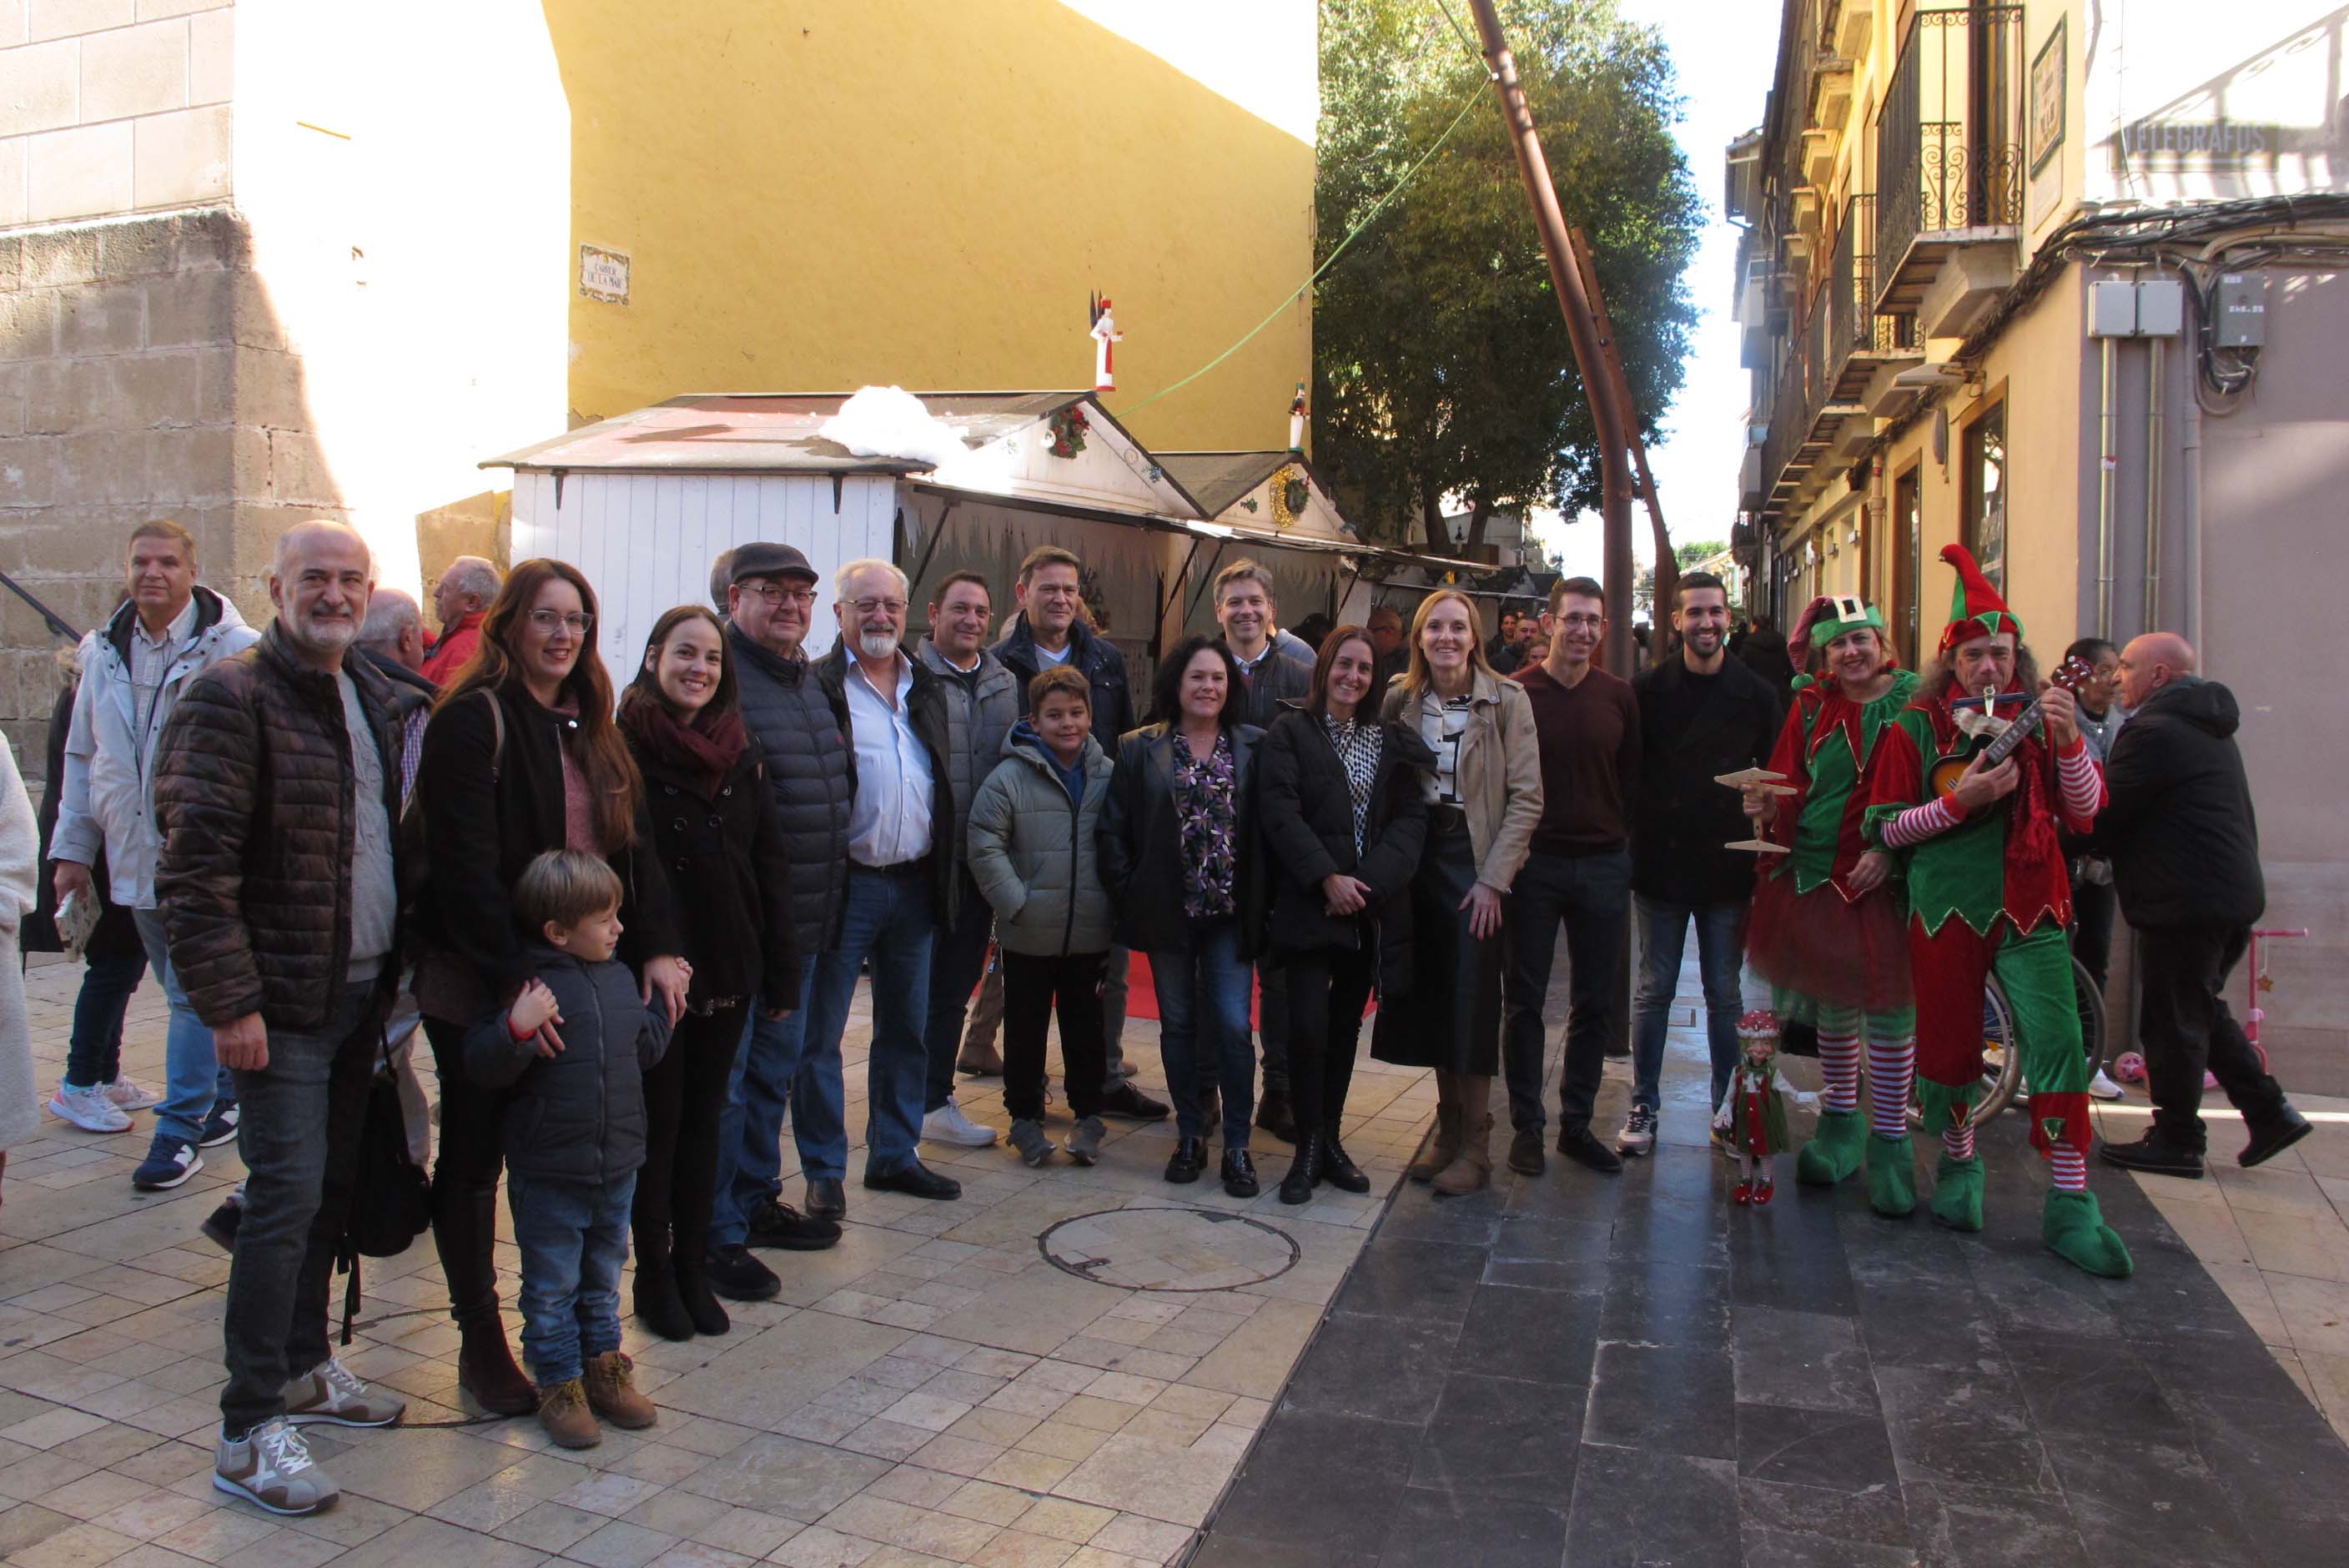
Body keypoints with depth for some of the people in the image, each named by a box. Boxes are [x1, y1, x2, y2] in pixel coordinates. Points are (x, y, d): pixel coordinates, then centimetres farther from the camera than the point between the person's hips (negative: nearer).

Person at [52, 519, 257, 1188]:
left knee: (195, 993, -3)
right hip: (135, 856, 6)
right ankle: (221, 1100, 27)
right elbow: (82, 758, 17)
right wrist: (72, 848, 14)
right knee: (189, 991, 14)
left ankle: (182, 1126, 7)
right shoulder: (103, 652, 10)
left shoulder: (234, 650, -9)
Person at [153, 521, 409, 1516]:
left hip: (360, 989, 8)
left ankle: (304, 1366, 31)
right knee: (288, 1191, -7)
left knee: (332, 1184, 15)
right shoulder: (231, 700, -13)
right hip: (283, 999, -7)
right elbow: (194, 867, -18)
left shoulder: (373, 699, 12)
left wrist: (399, 967, 14)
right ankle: (249, 1430, 3)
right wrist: (229, 1002, -21)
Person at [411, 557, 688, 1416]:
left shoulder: (591, 730, 11)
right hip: (480, 986, -6)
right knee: (475, 1156, 7)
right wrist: (515, 979, -24)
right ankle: (480, 1341, 19)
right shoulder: (472, 722, -11)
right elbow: (466, 865, -19)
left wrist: (658, 947, -5)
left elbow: (635, 848, 8)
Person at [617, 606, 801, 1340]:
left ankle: (693, 1269, 24)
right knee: (658, 1120, 6)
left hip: (726, 968, 4)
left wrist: (780, 973, 4)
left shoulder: (740, 755, 7)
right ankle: (654, 1275, 19)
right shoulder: (625, 749, -7)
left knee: (704, 1116, 13)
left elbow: (770, 865, 8)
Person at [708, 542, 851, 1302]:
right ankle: (718, 1234, 12)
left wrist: (827, 907, 20)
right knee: (721, 1077, 1)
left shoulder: (810, 684, 15)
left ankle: (756, 1201, 35)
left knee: (777, 1067, 20)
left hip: (801, 926, 9)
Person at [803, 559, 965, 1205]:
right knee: (820, 1032, 3)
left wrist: (945, 877, 10)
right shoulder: (815, 687, -7)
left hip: (915, 883, 6)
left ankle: (895, 1155, 28)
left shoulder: (926, 687, 13)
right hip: (844, 882, -6)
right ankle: (825, 1169, 16)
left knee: (906, 1029, 14)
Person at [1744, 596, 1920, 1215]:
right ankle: (1840, 1124, 30)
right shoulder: (1811, 706, 8)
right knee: (1830, 1006, 15)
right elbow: (1791, 784, 11)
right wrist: (1766, 808, -10)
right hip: (1815, 874, 4)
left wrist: (1890, 849, -16)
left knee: (1888, 1010, -1)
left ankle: (1889, 1142, 12)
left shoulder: (1914, 699, -4)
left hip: (1884, 878, -4)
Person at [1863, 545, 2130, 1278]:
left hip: (2029, 911, 1)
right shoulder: (1914, 728, 0)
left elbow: (2085, 813, 1)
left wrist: (2068, 741, -14)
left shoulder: (2040, 718, 6)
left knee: (2058, 1043, -10)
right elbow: (1884, 828, -2)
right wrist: (1962, 800, -15)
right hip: (1947, 909, -1)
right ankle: (1959, 1168, 32)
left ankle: (2071, 1208, -2)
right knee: (1949, 1046, 7)